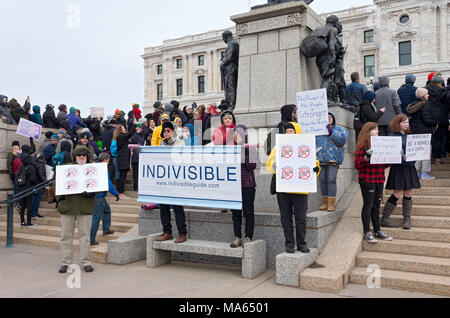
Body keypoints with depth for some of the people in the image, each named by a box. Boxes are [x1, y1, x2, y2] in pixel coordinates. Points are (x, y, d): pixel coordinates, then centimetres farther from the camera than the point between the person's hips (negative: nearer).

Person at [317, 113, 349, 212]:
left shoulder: (338, 129, 9)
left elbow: (342, 140, -7)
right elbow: (314, 143, 14)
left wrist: (331, 132, -14)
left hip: (333, 158, -3)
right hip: (321, 158, 3)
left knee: (331, 180, -10)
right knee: (323, 180, 3)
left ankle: (331, 203, -6)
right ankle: (325, 203, 12)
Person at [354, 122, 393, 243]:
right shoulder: (363, 146, -8)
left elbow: (383, 165, 21)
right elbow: (357, 165, -13)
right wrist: (367, 156, -25)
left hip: (379, 180, 7)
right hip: (367, 180, -7)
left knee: (376, 206, 13)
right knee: (368, 205, -2)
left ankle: (378, 231, 22)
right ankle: (367, 233, 4)